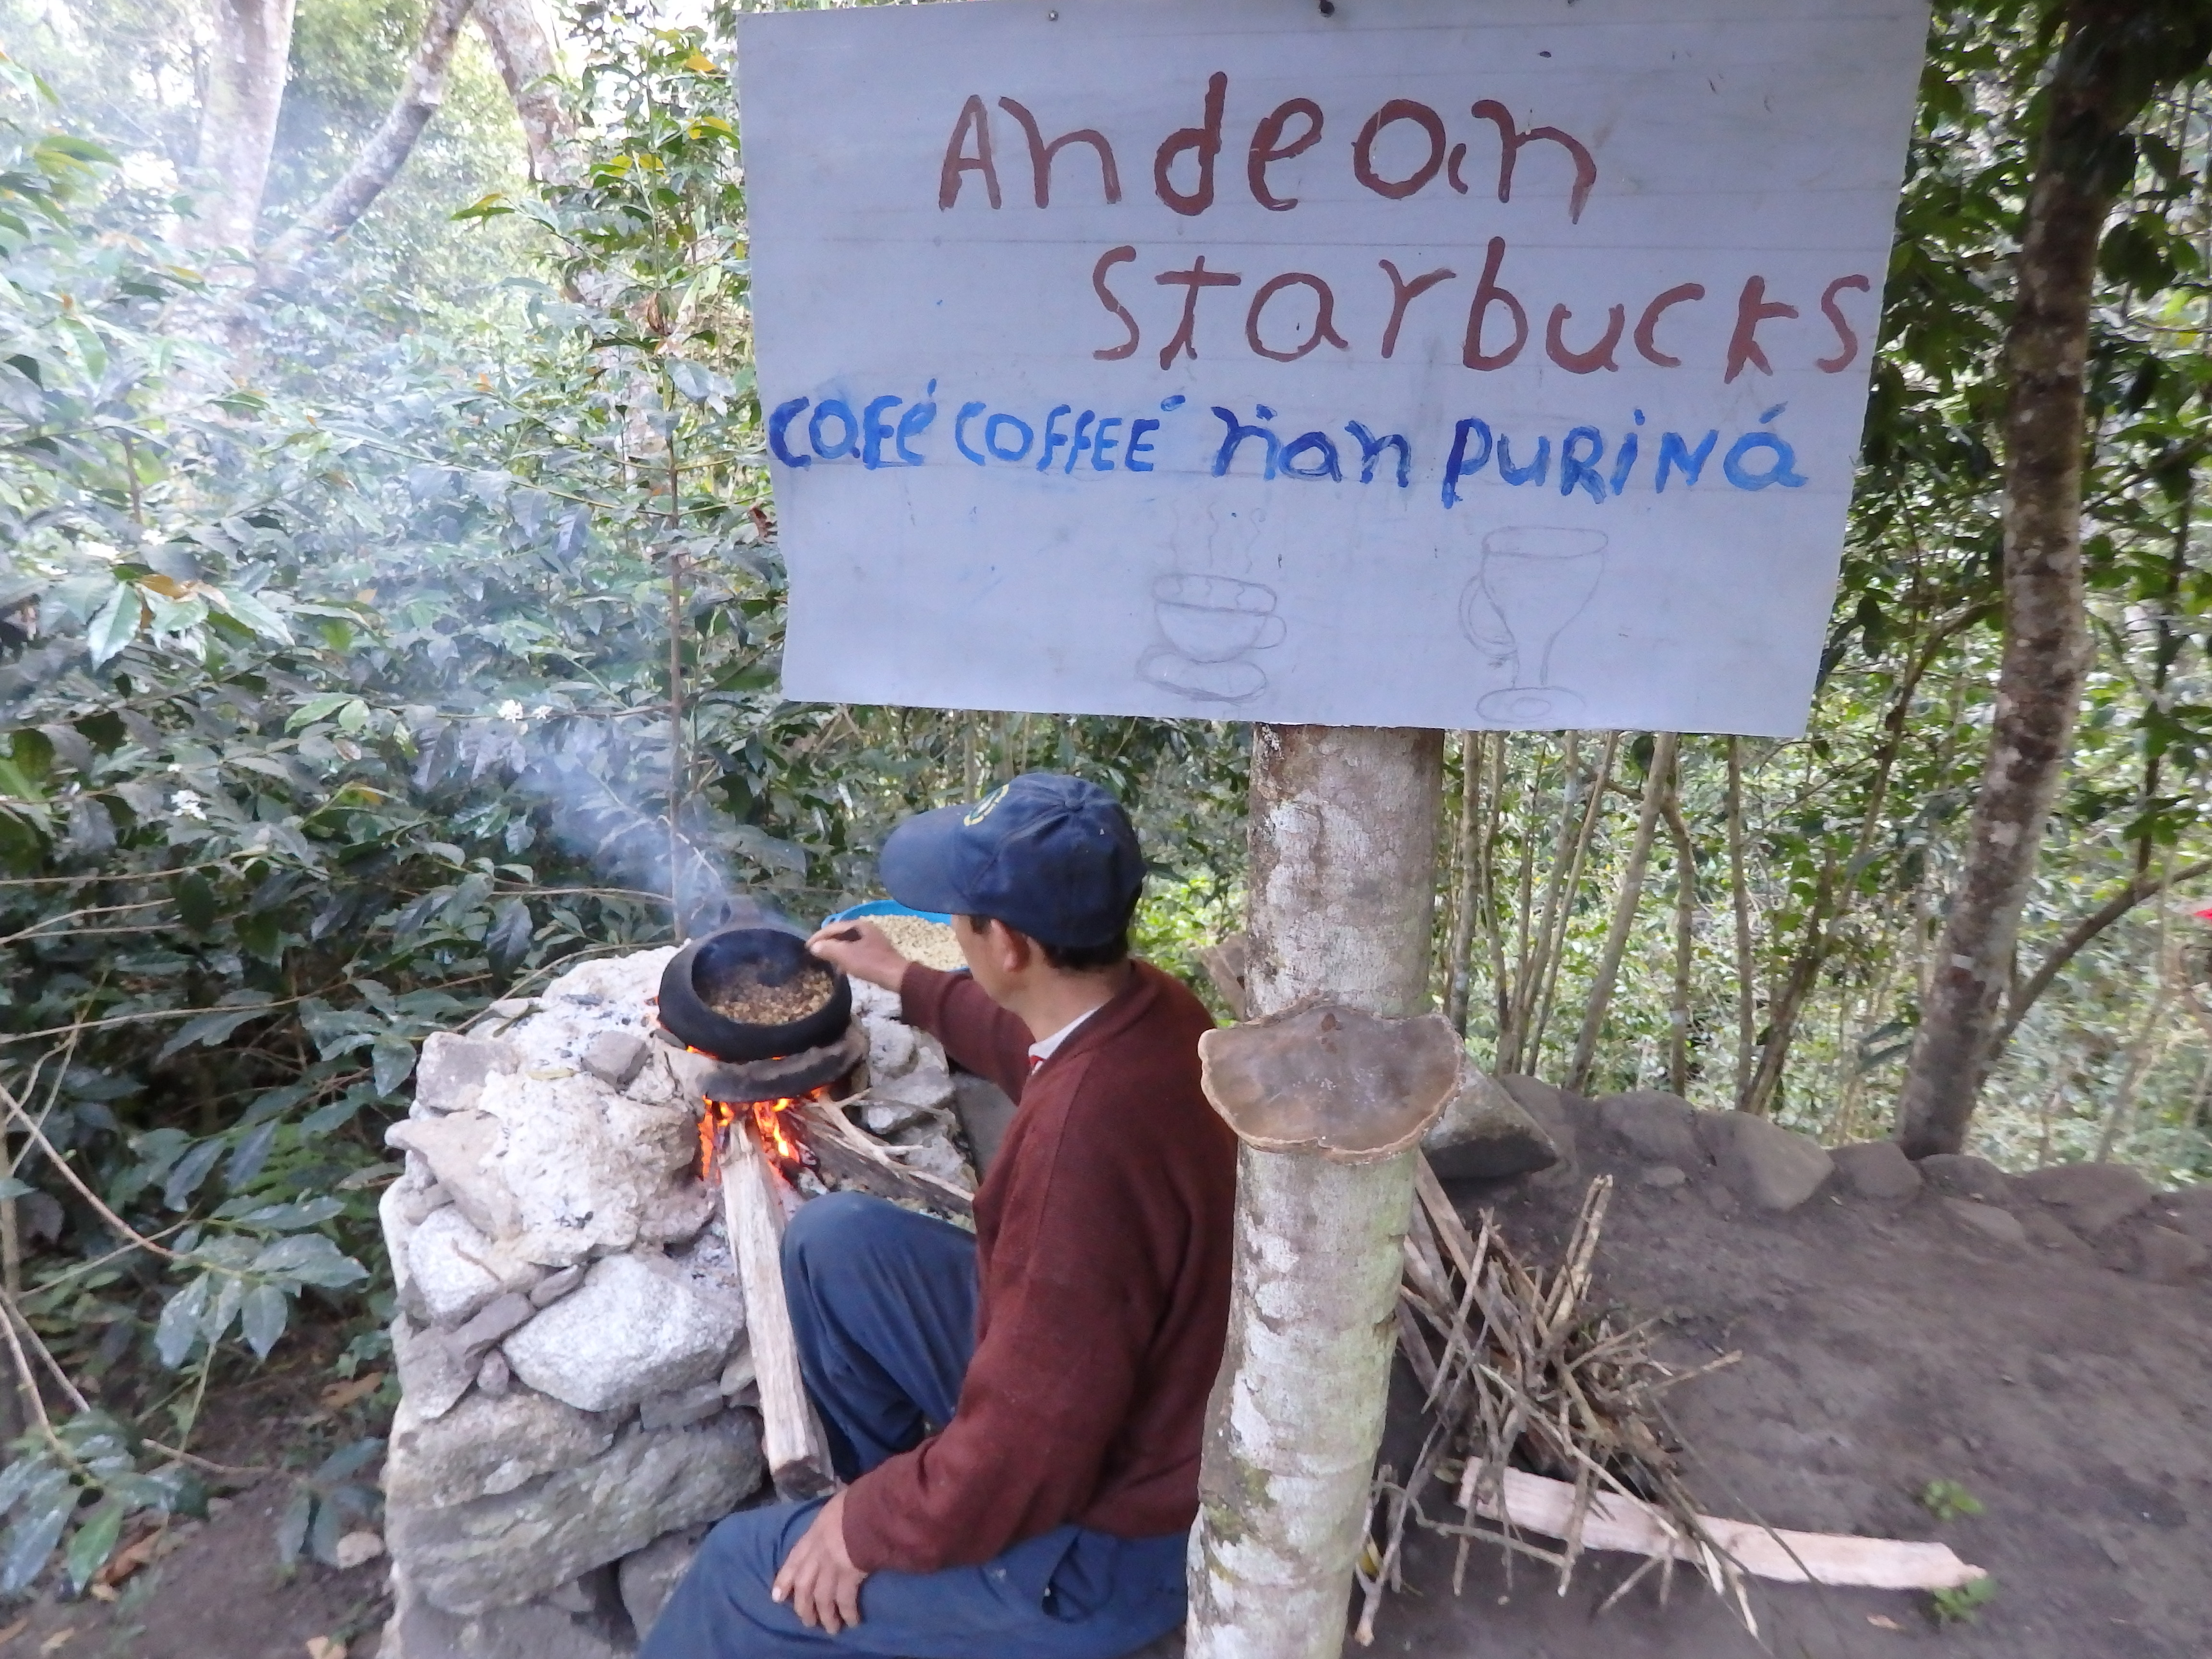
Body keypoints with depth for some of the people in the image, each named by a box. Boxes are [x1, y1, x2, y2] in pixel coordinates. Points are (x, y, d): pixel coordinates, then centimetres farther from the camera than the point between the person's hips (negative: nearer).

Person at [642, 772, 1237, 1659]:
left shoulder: (1086, 1134, -40)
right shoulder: (1140, 1001, -12)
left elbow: (1028, 1452, -30)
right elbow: (1021, 1041, 15)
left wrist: (872, 1526, -12)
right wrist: (903, 981, 24)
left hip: (1105, 1530, -7)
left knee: (747, 1567, 2)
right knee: (831, 1240, 8)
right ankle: (893, 1486, 26)